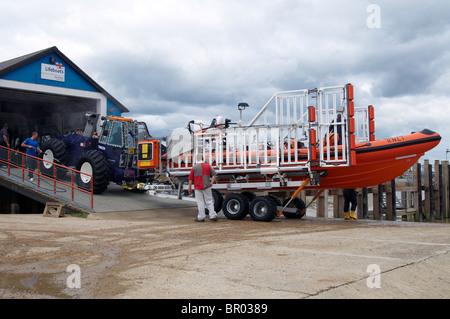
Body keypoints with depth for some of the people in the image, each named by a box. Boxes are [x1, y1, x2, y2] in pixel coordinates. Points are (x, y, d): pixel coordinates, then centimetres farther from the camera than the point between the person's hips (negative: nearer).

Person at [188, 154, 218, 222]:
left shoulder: (194, 167, -1)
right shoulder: (208, 166, 3)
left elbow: (190, 178, -1)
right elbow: (214, 174, -2)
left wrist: (190, 188, 5)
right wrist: (212, 182, 0)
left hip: (198, 187, -1)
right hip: (207, 187, 2)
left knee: (200, 202, 4)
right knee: (209, 201, 8)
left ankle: (201, 217, 5)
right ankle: (213, 216, 3)